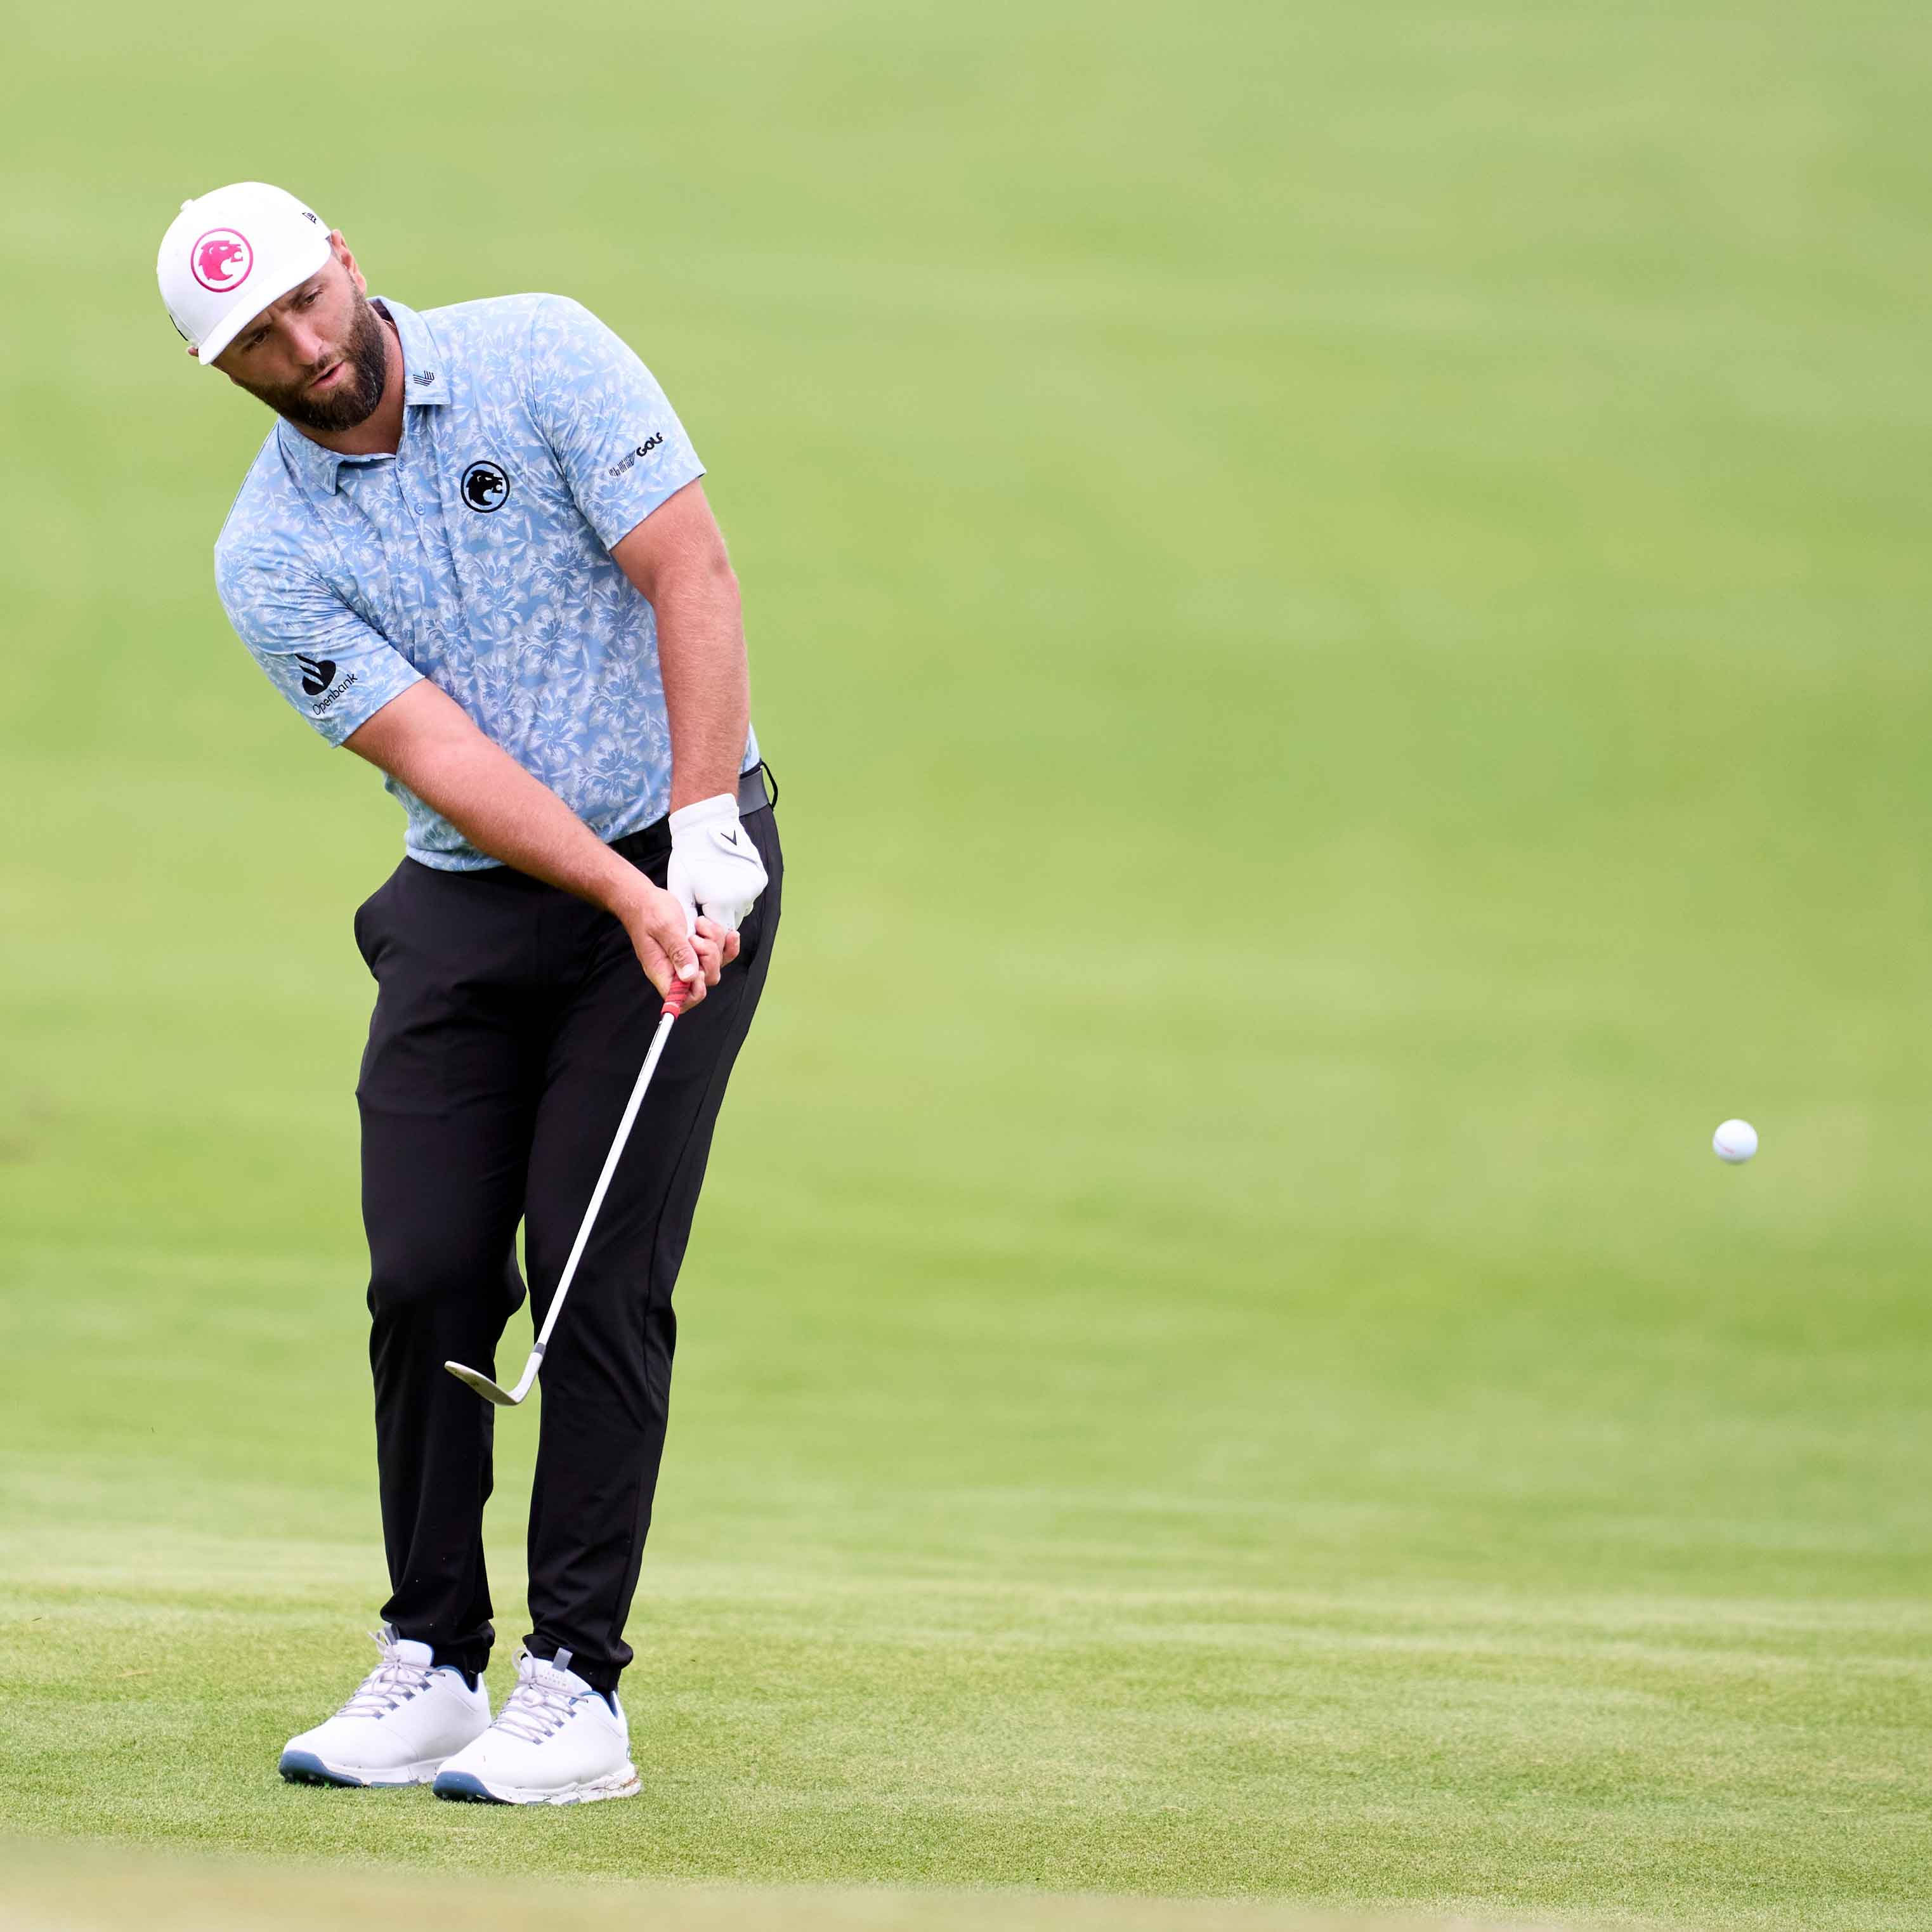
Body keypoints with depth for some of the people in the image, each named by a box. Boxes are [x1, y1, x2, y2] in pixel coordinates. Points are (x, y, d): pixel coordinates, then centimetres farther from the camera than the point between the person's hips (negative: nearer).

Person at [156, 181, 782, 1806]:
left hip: (686, 862, -3)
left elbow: (691, 574, -13)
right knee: (429, 1278, -4)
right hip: (472, 902, 3)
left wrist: (701, 838, -21)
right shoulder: (269, 557, -4)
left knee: (601, 1280, -9)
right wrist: (624, 900, -24)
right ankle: (429, 1665, 9)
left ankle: (578, 1688, -7)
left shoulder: (541, 359, -8)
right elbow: (440, 755, -13)